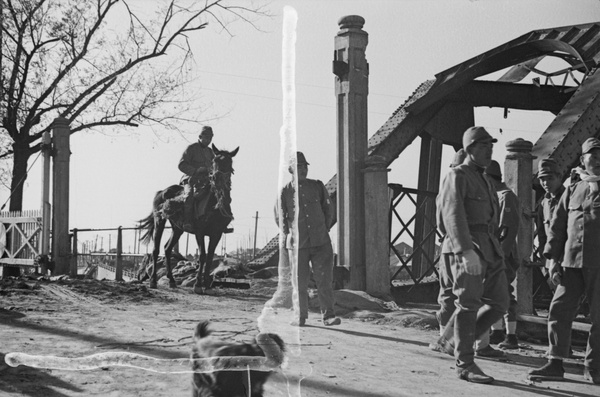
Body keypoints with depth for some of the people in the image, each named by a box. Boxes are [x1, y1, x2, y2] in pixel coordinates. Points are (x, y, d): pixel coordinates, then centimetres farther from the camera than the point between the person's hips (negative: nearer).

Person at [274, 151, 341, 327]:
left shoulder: (318, 186, 9)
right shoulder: (285, 191, 3)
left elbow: (328, 210, 18)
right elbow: (280, 217, 12)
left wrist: (325, 229, 10)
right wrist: (288, 235, 4)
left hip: (321, 242, 1)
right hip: (297, 244, -1)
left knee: (325, 280, -3)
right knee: (299, 282, 3)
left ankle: (328, 315, 2)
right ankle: (300, 317, 13)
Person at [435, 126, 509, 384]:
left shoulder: (483, 180, 23)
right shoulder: (457, 176, -6)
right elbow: (453, 215, -20)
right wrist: (466, 251, -31)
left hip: (488, 249, 9)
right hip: (464, 248, -8)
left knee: (498, 304, 4)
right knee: (469, 305, -6)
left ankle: (452, 340, 18)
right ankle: (465, 365, 2)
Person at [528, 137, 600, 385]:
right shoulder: (572, 191, 13)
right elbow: (557, 225, 12)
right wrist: (553, 259, 4)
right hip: (571, 261, 3)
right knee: (559, 310, -2)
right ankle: (555, 364, 5)